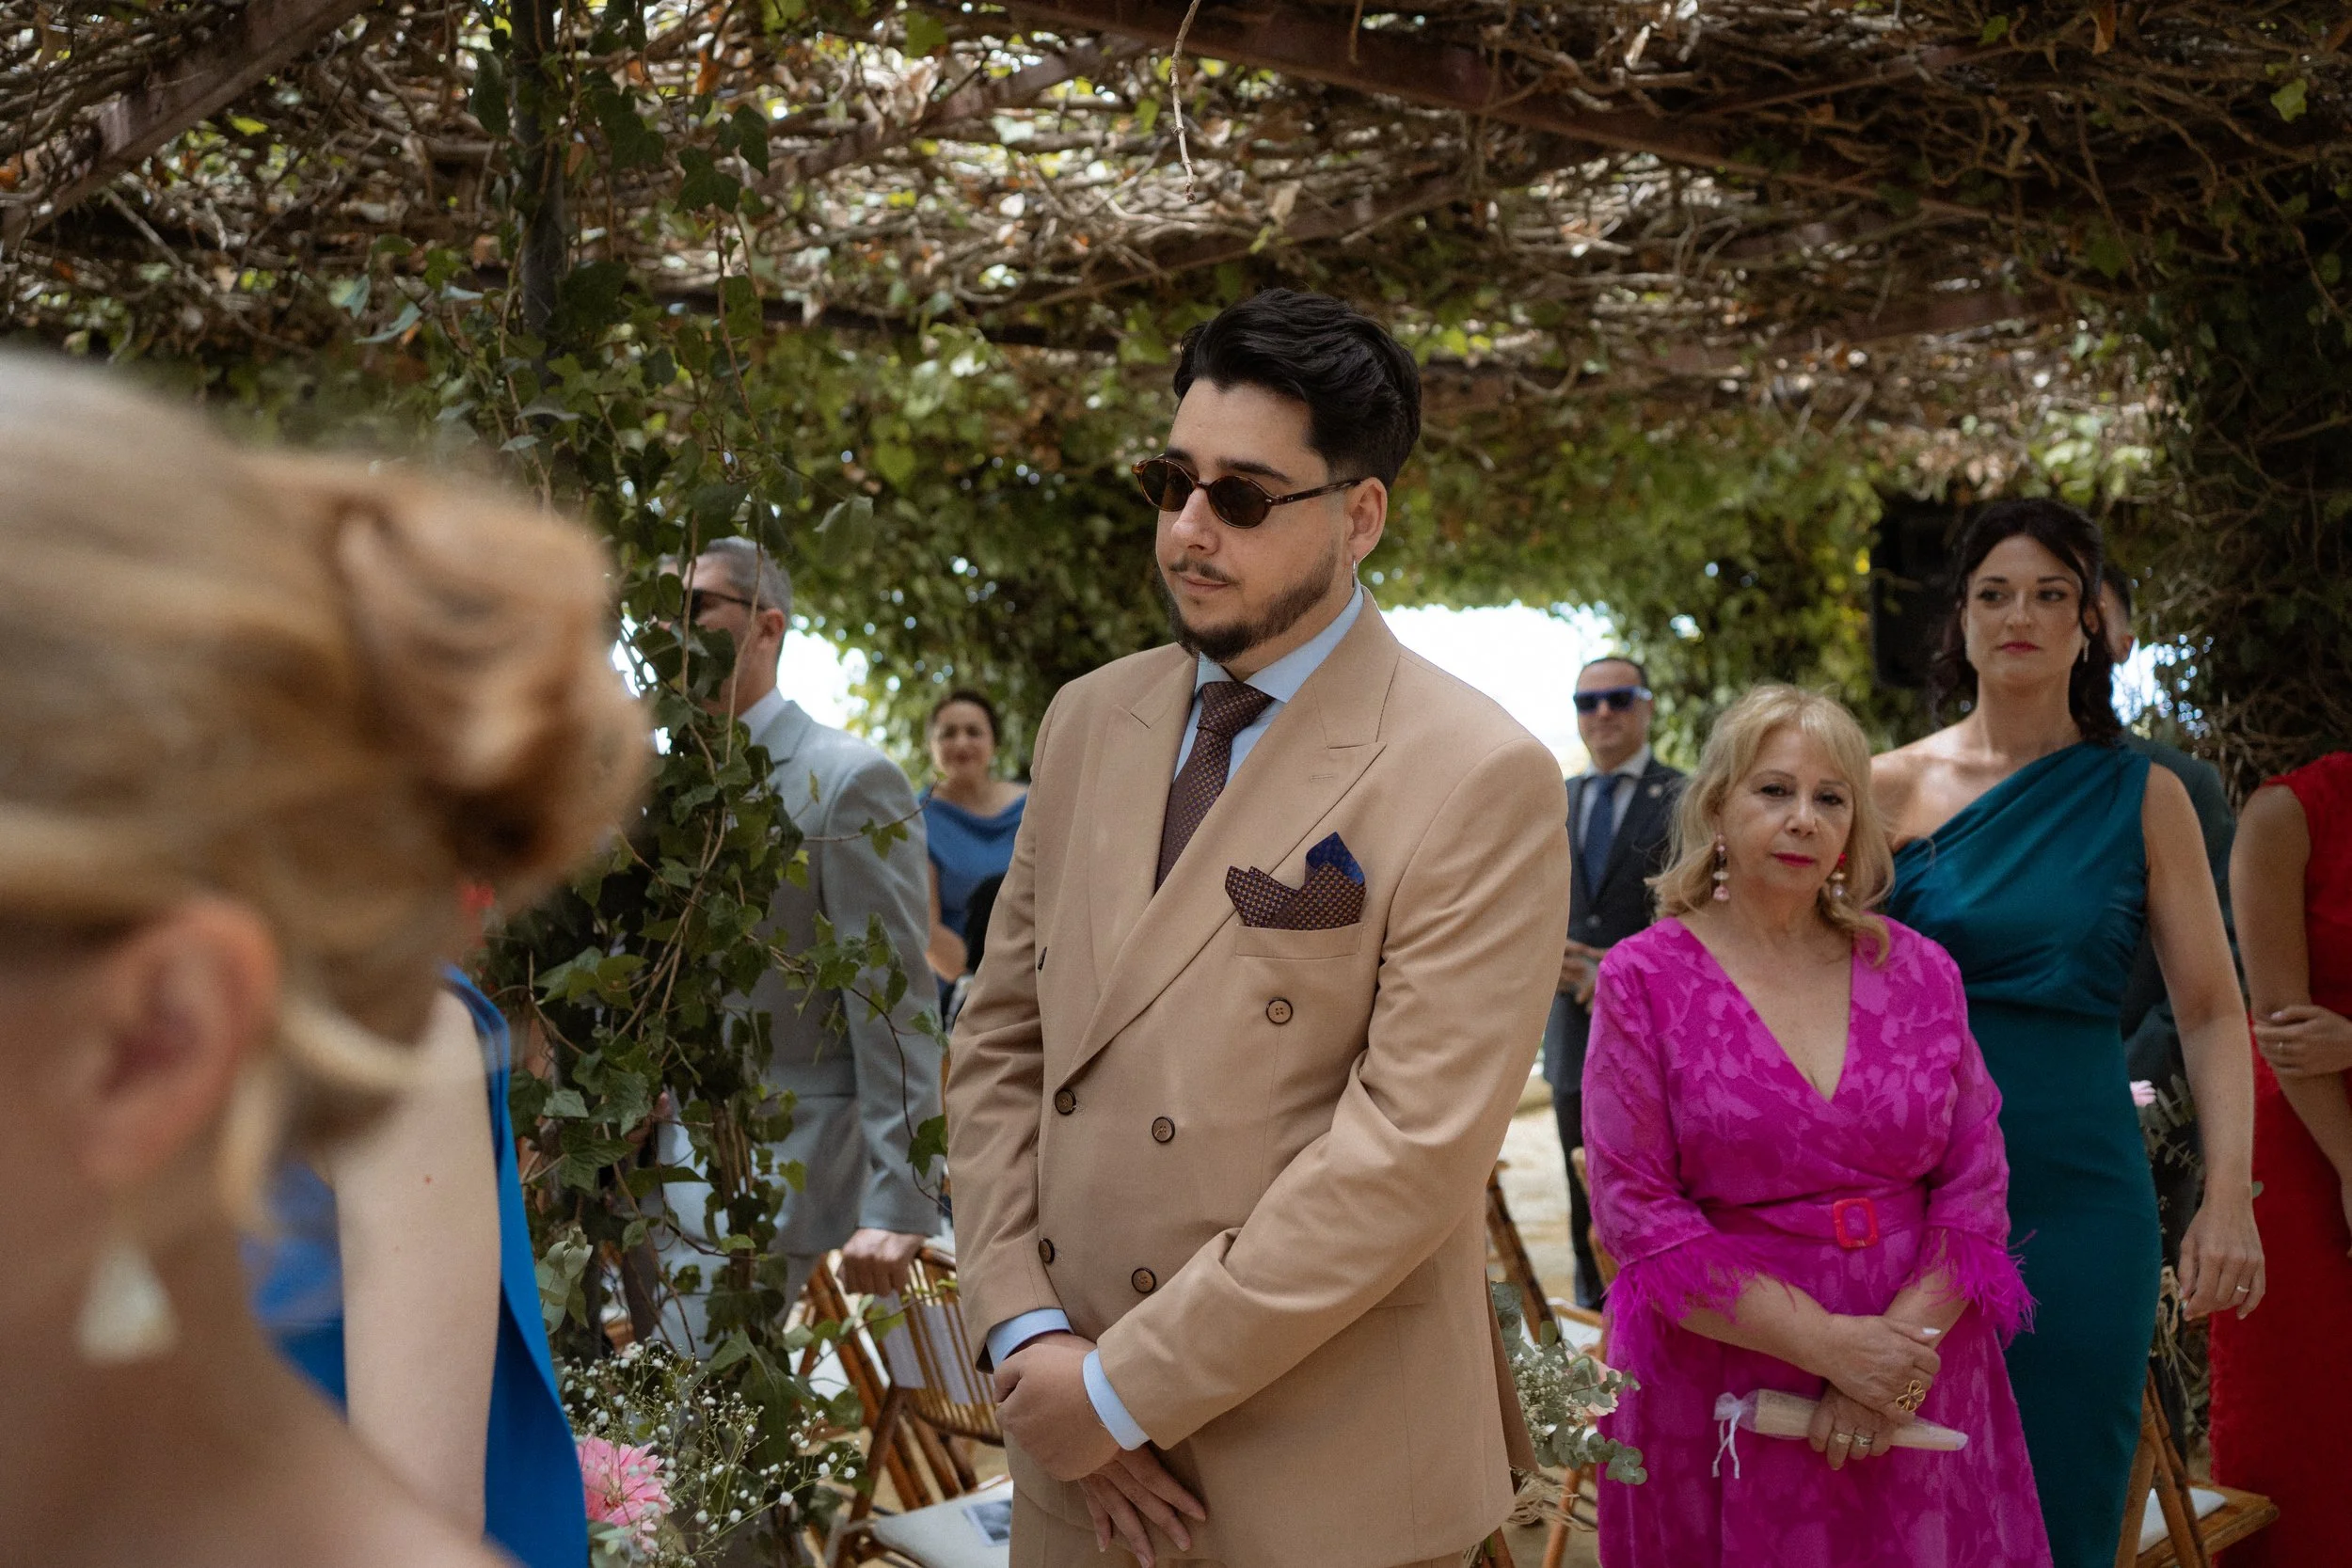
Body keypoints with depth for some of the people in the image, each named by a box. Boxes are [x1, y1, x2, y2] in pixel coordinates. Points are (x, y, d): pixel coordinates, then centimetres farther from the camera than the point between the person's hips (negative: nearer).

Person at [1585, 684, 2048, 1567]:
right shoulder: (1646, 980, -4)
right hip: (1723, 1389, -2)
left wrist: (1904, 1342, -12)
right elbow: (1634, 1214, -9)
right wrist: (1826, 1341, -16)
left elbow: (1977, 1185, 3)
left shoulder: (1918, 971, 5)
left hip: (1918, 1398, 3)